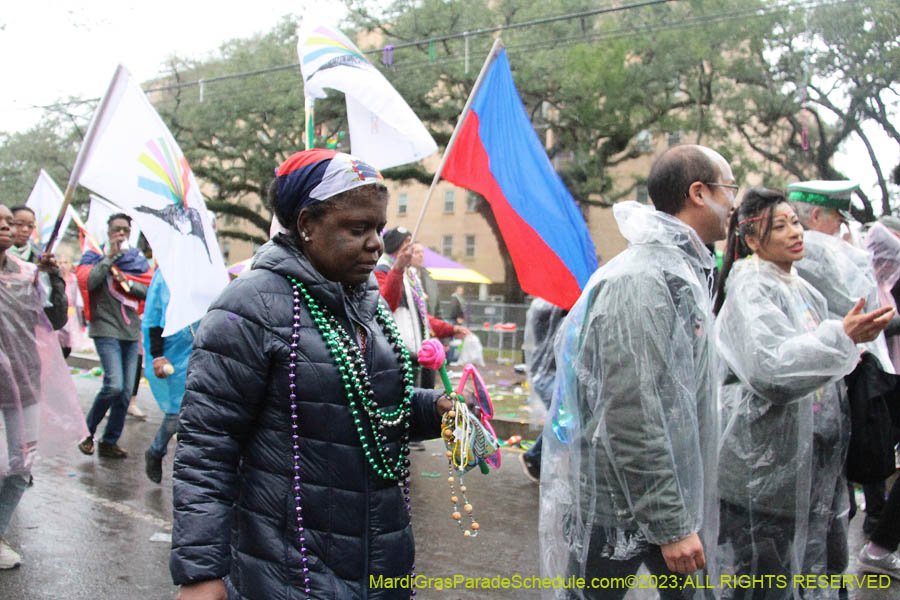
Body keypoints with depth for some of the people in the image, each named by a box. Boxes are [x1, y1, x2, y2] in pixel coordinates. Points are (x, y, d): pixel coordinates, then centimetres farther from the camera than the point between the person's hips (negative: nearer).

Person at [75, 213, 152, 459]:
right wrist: (110, 258, -12)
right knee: (114, 385, -18)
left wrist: (128, 283, -9)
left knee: (126, 391, 4)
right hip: (106, 328, -5)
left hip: (131, 330, 5)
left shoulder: (138, 259, 13)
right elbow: (86, 282, -14)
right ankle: (87, 430, 5)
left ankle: (110, 442, 16)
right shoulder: (96, 256, 4)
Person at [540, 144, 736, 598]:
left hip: (667, 497, 9)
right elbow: (633, 418, -26)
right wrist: (672, 524, -22)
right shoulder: (639, 280, -21)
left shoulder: (682, 271, 12)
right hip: (614, 509, -9)